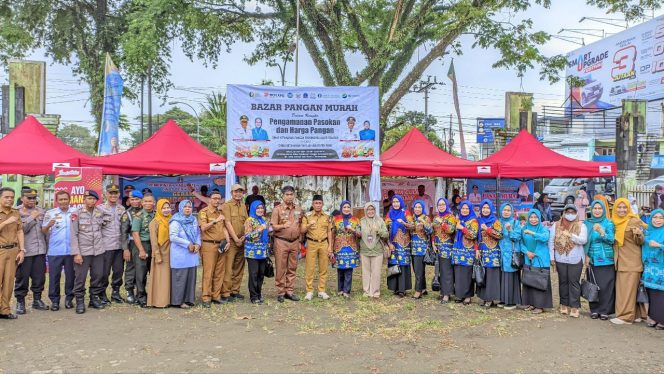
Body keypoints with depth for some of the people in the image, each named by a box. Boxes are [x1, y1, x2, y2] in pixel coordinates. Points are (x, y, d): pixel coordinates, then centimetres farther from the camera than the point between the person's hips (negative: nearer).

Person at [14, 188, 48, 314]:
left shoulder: (40, 211, 12)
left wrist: (46, 246, 13)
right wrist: (32, 217, -12)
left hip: (40, 250, 4)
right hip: (25, 250, -4)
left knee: (39, 276, 8)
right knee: (22, 277, 2)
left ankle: (37, 300, 21)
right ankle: (20, 302, 12)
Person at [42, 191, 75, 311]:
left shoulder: (75, 213, 7)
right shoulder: (50, 213, 6)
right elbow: (43, 232, 6)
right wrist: (48, 226, -15)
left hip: (71, 250, 1)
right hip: (54, 251, 0)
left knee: (71, 276, 6)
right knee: (54, 276, 2)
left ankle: (69, 298, 18)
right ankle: (54, 300, 10)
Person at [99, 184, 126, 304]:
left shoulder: (122, 209, 12)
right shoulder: (100, 208, -3)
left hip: (119, 245, 5)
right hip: (106, 246, -5)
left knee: (119, 270, 9)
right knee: (104, 272, 2)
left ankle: (115, 293, 23)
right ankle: (102, 295, 14)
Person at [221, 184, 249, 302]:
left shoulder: (243, 206, 15)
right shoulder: (226, 206, -5)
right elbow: (228, 224, -11)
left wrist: (244, 237, -1)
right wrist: (236, 239, -12)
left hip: (241, 241, 7)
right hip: (231, 241, -6)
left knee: (239, 268, 10)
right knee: (228, 268, -7)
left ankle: (235, 291, 19)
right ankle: (225, 293, -2)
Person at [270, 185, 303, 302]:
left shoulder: (298, 210, 11)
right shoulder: (277, 209, -2)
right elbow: (274, 226, -6)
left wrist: (299, 241, 14)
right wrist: (283, 226, -24)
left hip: (294, 242, 4)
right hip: (281, 242, -4)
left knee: (292, 268, 7)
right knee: (280, 269, -1)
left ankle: (289, 291, 15)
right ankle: (280, 292, 6)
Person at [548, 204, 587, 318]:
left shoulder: (581, 226, 1)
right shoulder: (556, 225, 5)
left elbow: (583, 240, -11)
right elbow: (551, 242, 6)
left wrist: (570, 235, -25)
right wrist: (552, 257, 3)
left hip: (576, 260, -2)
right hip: (560, 259, 2)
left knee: (574, 282, -1)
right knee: (563, 282, 9)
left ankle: (574, 307, 3)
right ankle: (564, 304, 19)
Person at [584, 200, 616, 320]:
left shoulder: (608, 224, 1)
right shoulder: (587, 223, 7)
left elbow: (611, 240, -9)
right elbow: (585, 241, 9)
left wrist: (601, 232, -25)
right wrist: (586, 256, -1)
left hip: (606, 260, -2)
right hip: (592, 260, 2)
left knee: (605, 286, -4)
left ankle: (605, 311, 4)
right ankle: (594, 310, 14)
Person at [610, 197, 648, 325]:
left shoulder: (635, 221, -8)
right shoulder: (614, 222, 10)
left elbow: (640, 242, -9)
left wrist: (639, 234, -30)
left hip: (632, 261, -7)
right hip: (620, 261, 7)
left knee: (628, 288, -6)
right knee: (622, 288, 8)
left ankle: (626, 316, -3)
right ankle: (636, 314, 17)